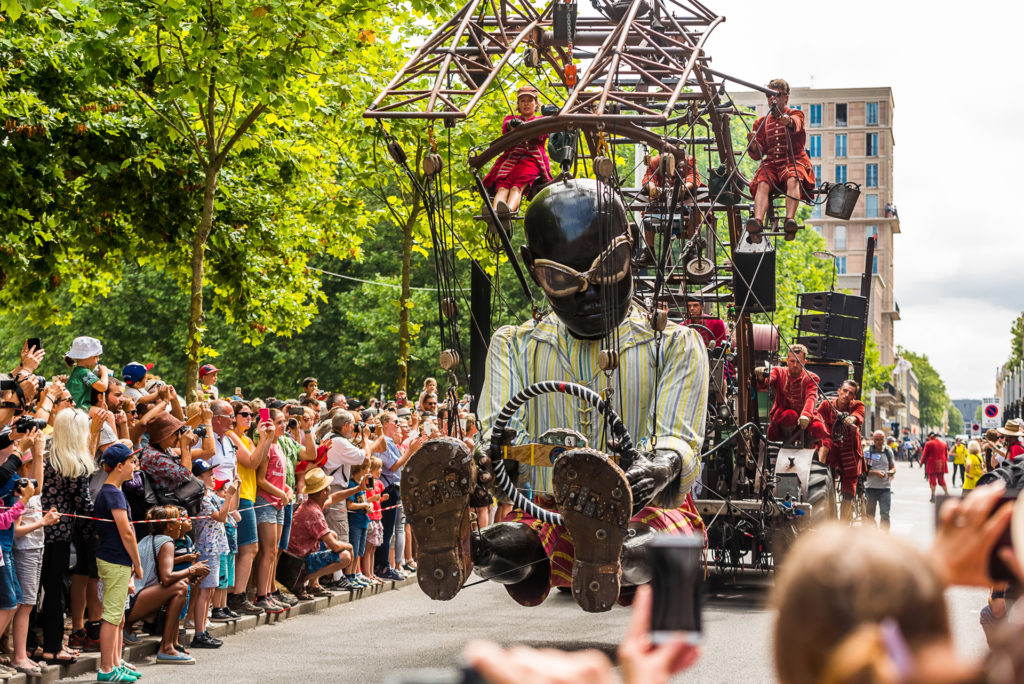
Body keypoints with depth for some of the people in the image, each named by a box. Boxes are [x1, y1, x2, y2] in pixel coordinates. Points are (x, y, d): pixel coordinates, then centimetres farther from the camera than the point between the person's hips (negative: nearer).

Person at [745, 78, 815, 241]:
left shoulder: (795, 114, 11)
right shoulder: (761, 122, 21)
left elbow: (796, 124, -18)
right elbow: (757, 155, 14)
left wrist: (789, 121, -44)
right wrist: (753, 144, -11)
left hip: (795, 161, -2)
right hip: (771, 163, 2)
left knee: (793, 180, -36)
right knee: (762, 183, -30)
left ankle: (790, 220, -54)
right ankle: (757, 221, -52)